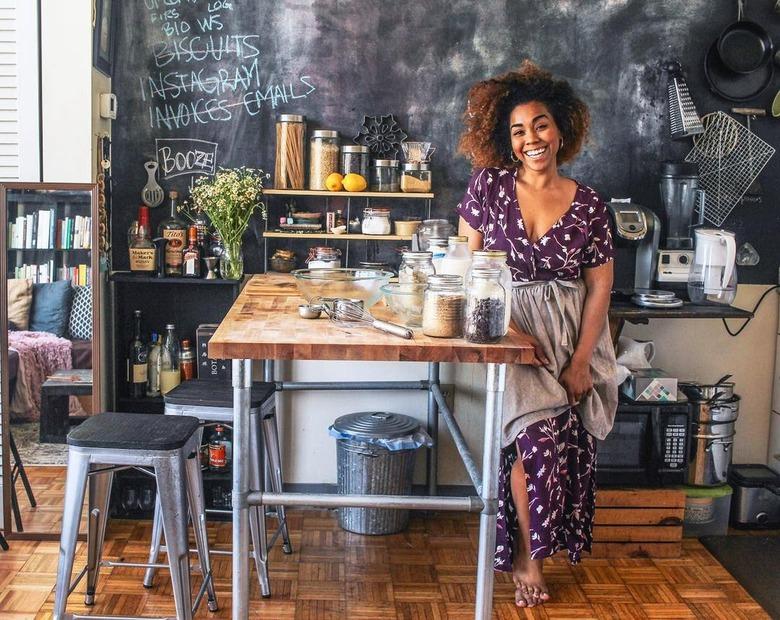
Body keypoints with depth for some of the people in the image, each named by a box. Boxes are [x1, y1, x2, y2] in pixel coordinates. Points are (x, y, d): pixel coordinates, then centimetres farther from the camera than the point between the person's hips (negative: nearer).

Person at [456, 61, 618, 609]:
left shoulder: (589, 205, 2)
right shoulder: (489, 185, -1)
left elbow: (600, 287, 3)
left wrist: (581, 361, -6)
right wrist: (506, 331, -10)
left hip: (570, 335, 2)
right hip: (507, 325, -2)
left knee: (567, 438, -8)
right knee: (540, 431, -18)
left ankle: (523, 551, 17)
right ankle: (528, 556, 3)